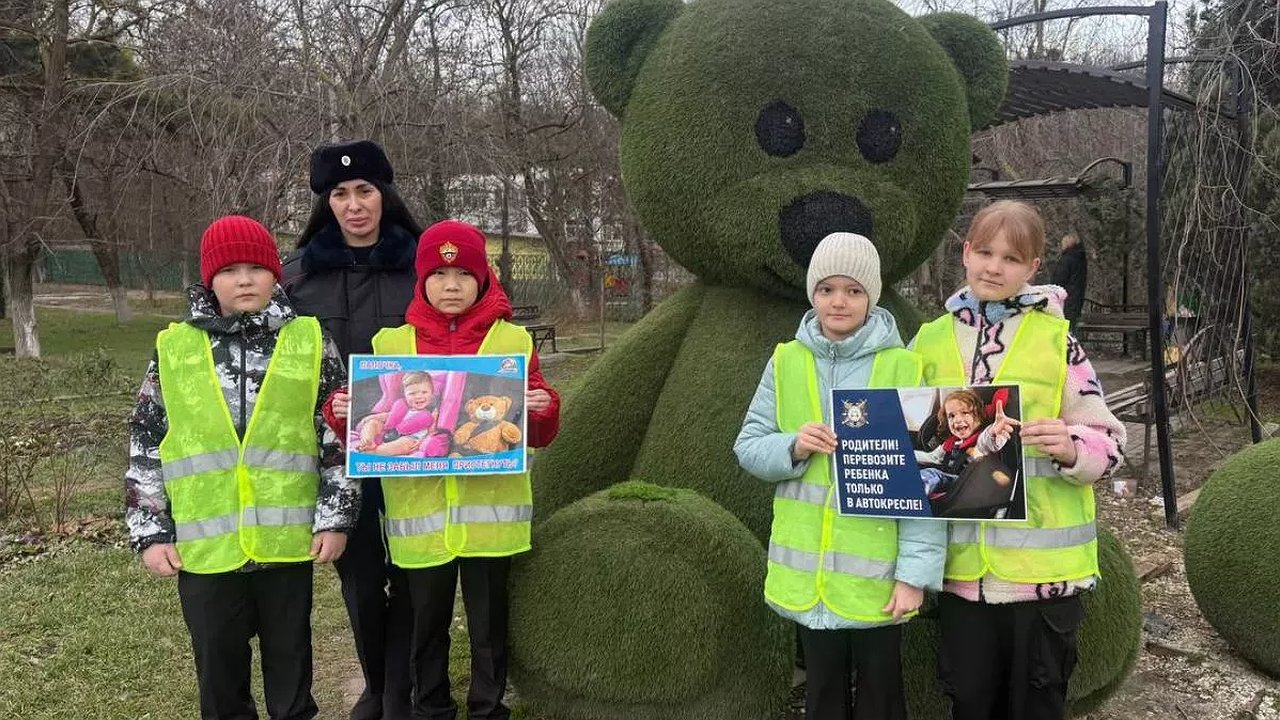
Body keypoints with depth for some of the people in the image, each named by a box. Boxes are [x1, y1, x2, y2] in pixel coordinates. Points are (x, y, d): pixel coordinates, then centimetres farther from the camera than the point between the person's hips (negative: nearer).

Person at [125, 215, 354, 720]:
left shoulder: (308, 342, -1)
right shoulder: (174, 348, 2)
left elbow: (339, 436, 0)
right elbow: (145, 447, 6)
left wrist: (336, 516, -4)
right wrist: (150, 531, 2)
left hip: (287, 540, -1)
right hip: (204, 545, 1)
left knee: (290, 657, 15)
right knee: (218, 664, 15)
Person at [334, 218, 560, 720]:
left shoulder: (514, 341, 2)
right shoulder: (390, 344, 4)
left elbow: (537, 437, 4)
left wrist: (544, 409, -16)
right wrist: (344, 415, -12)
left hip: (491, 513, -1)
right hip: (420, 515, 1)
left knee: (489, 626, 11)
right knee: (428, 626, 15)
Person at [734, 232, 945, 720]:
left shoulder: (904, 367, -8)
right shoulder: (786, 361, 1)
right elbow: (748, 446, 5)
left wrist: (916, 570, -14)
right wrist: (792, 446, -16)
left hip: (877, 571, -2)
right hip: (807, 572, 3)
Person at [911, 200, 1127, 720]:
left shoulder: (1056, 339, -3)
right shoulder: (930, 341, 6)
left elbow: (1110, 443, -2)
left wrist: (1071, 448, -22)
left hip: (1043, 564, -2)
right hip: (961, 565, 3)